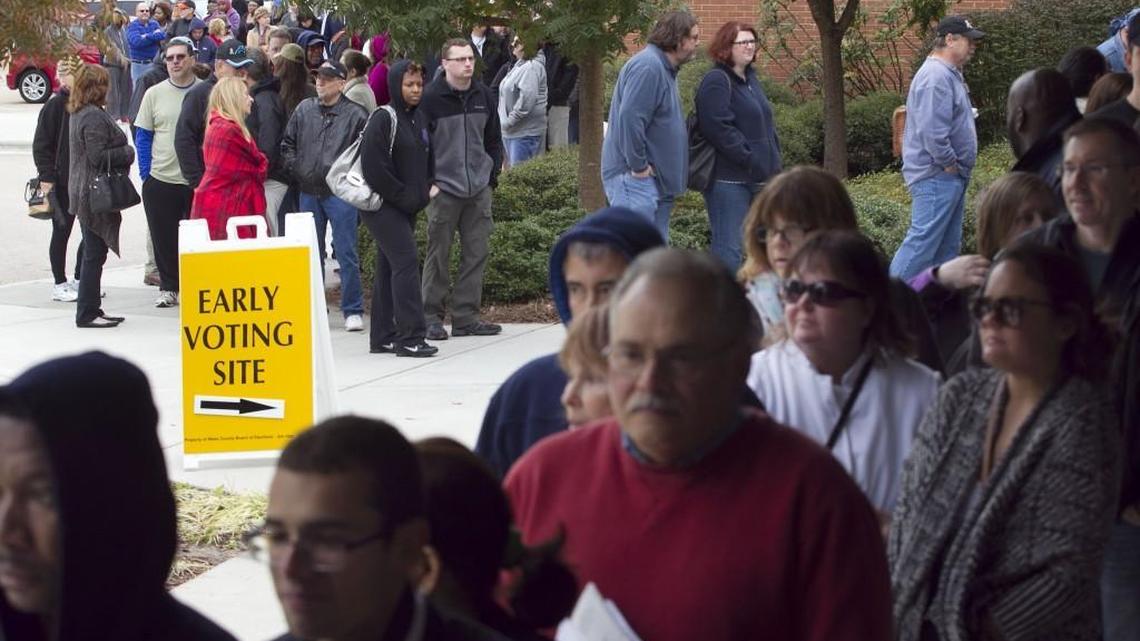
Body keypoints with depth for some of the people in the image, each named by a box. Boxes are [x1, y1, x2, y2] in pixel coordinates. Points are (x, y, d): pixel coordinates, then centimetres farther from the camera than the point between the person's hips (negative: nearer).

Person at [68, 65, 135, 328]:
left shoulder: (78, 114, 14)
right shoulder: (94, 117, -18)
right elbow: (98, 157, -22)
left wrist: (123, 152, 15)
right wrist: (128, 153, -8)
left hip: (85, 194, 10)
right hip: (95, 194, -10)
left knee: (93, 253, 14)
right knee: (94, 254, -5)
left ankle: (91, 310, 19)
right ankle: (87, 313, -1)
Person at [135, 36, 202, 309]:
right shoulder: (155, 94, 3)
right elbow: (142, 135, 6)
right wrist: (146, 173, -1)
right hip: (160, 181, 1)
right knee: (164, 239, 6)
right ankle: (169, 287, 20)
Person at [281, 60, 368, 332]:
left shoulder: (355, 114, -5)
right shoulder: (304, 110, 8)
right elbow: (288, 143, 16)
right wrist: (296, 169, 5)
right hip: (309, 192, 5)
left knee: (346, 254, -4)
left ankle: (353, 310, 1)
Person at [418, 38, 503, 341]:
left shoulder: (483, 95, 8)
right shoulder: (430, 98, -8)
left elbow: (494, 139, 18)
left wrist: (492, 174, 11)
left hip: (479, 190, 5)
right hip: (444, 190, -5)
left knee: (477, 253, 4)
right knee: (438, 255, 0)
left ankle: (466, 316, 11)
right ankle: (431, 317, 8)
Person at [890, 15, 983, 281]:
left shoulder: (950, 74, 17)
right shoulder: (936, 76, -17)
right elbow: (931, 130, -26)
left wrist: (958, 169, 16)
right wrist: (950, 164, -17)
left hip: (951, 177, 11)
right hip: (937, 176, -11)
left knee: (948, 247, 13)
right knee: (923, 241, -12)